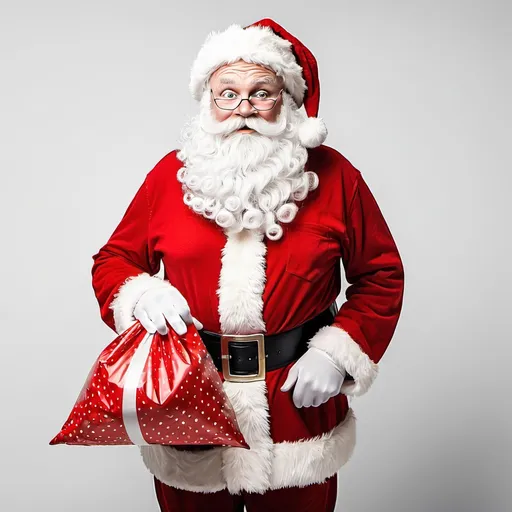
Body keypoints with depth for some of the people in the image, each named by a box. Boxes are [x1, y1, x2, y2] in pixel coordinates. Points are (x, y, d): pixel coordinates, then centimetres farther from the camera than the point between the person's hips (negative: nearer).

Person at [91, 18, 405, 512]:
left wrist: (339, 352, -9)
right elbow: (113, 261, 7)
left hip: (299, 400, 0)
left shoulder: (332, 175, -3)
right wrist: (140, 294, -15)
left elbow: (380, 275, 2)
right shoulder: (172, 172, 0)